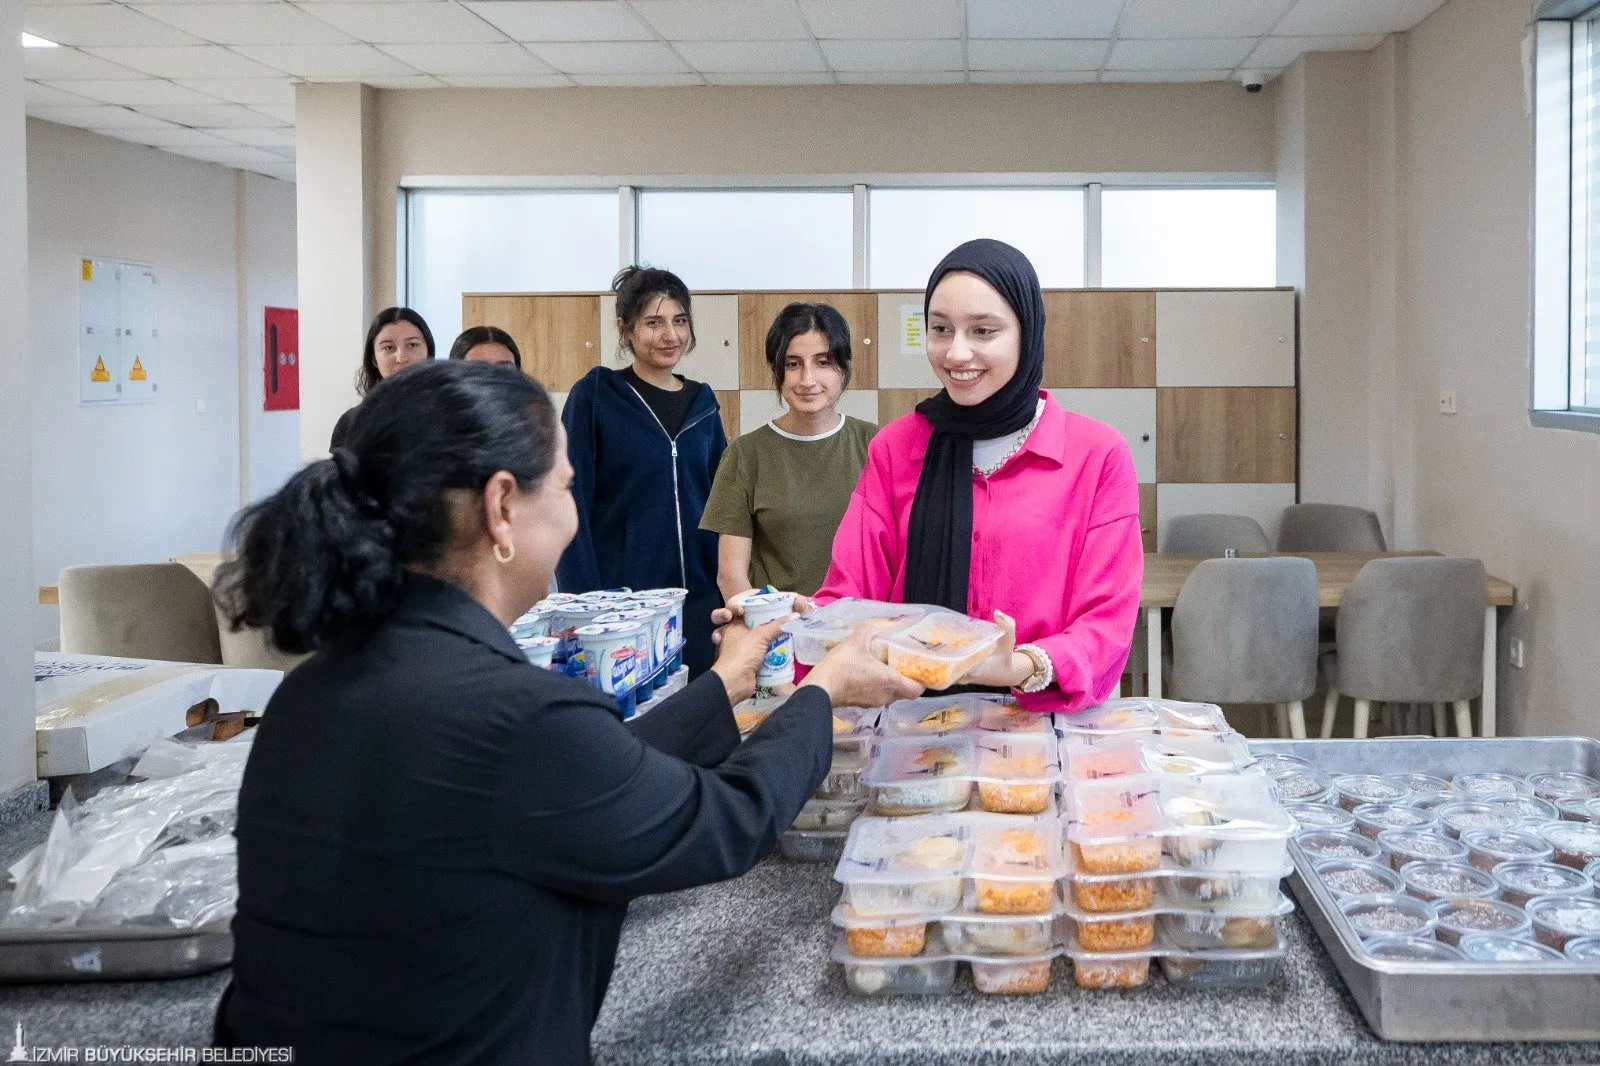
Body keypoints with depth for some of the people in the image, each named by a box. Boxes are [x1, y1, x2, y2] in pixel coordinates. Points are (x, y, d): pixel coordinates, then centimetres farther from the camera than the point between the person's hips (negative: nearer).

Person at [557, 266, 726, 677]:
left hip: (699, 599, 4)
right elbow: (571, 504, -7)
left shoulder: (702, 402, 10)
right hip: (620, 597, -4)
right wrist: (583, 602, -14)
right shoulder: (594, 395, -4)